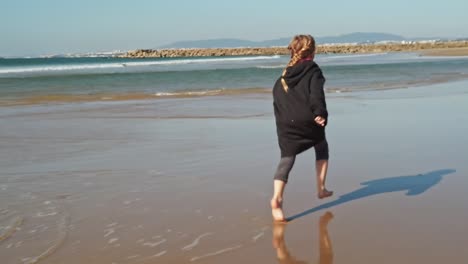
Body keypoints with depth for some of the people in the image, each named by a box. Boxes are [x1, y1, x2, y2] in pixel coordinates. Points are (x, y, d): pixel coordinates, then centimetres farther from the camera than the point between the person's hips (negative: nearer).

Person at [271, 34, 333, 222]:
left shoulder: (283, 76, 18)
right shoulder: (312, 69, 2)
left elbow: (277, 100, 15)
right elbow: (316, 94, -15)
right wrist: (320, 113, -25)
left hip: (286, 126, 3)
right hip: (308, 122, -3)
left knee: (286, 160, -1)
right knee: (322, 148, 25)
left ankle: (277, 198, -22)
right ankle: (321, 189, 27)